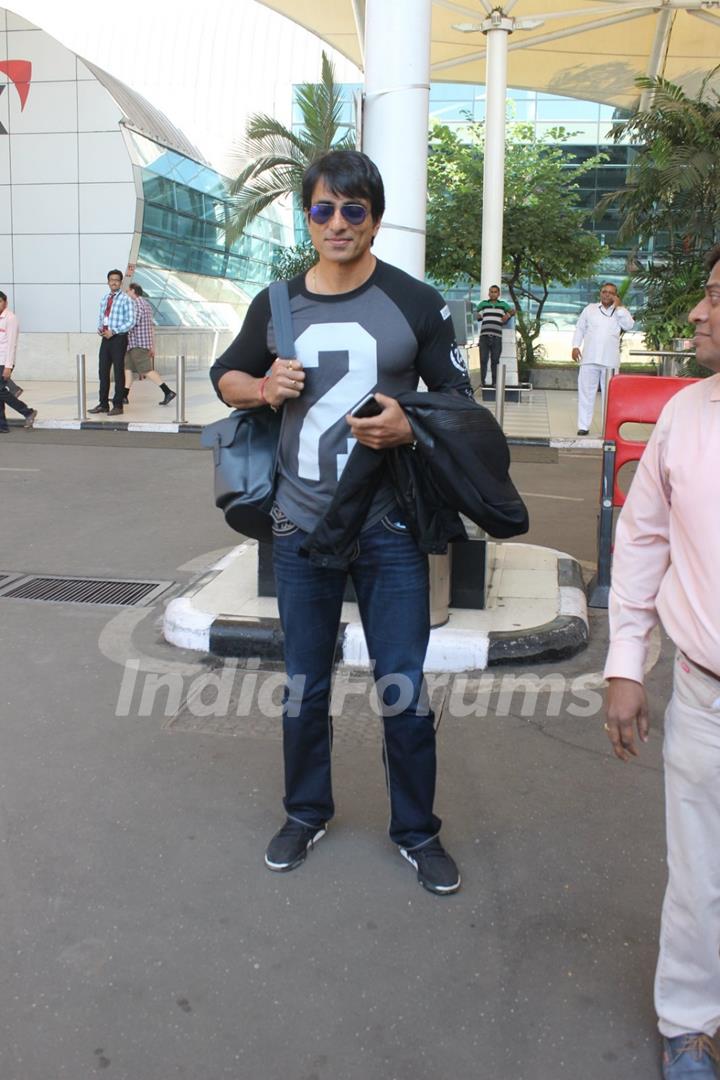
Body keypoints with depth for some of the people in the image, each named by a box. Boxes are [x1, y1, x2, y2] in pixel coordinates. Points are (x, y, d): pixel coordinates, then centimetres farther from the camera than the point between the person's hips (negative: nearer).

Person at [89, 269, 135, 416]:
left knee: (118, 372, 1)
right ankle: (103, 404, 18)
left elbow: (130, 321, -12)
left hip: (118, 338, -6)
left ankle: (118, 405, 8)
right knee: (103, 371, 8)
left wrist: (113, 331, -16)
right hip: (105, 337, 6)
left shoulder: (125, 299, -8)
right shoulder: (105, 298, 11)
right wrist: (100, 328, -1)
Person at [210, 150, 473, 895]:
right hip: (302, 526, 3)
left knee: (403, 690, 4)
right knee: (304, 685, 15)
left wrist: (409, 428, -21)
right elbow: (225, 375, 18)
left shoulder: (416, 303, -3)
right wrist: (261, 387, -6)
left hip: (389, 529, -2)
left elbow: (458, 401, 0)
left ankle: (416, 830, 25)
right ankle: (306, 813, 36)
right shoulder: (277, 304, 5)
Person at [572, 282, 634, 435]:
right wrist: (576, 346, 0)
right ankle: (583, 425, 3)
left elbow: (629, 325, -7)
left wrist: (618, 307, -7)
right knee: (586, 392, 0)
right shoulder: (590, 309, 12)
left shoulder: (620, 311, 11)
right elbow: (580, 328, 13)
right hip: (589, 359, 0)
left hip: (610, 360, 0)